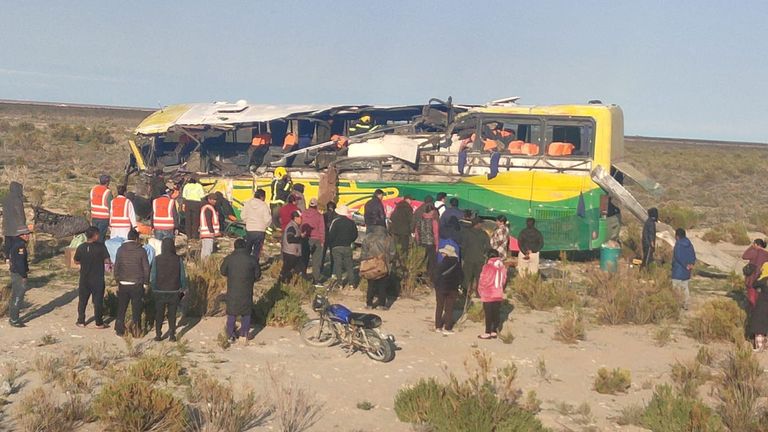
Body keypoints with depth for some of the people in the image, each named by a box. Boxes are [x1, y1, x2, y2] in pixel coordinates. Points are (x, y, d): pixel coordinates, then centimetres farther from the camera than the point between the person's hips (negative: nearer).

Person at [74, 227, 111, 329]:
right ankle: (99, 323, 11)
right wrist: (110, 263, 6)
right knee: (98, 301, 6)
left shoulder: (81, 247, -4)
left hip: (84, 279, 3)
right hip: (98, 279, -3)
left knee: (82, 300, 15)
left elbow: (76, 261, 6)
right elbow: (107, 260, -16)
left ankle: (81, 321, 20)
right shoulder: (101, 246, -15)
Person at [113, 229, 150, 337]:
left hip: (123, 284, 2)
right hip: (137, 284, -2)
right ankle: (136, 331, 2)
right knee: (136, 309, 5)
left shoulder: (120, 249, -1)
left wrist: (117, 281, 14)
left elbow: (116, 267, 4)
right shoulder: (141, 250, -5)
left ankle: (120, 330, 13)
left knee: (121, 308, 12)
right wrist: (145, 282, 7)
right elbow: (146, 268, -3)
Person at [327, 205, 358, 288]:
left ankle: (340, 284, 1)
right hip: (347, 247, 3)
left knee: (337, 265, 3)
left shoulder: (335, 221, -10)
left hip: (336, 247, -3)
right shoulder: (351, 222, 2)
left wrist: (330, 245, 2)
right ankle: (351, 283, 8)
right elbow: (355, 235, 7)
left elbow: (331, 235, -12)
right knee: (349, 265, 10)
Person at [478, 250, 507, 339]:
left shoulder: (488, 266, -17)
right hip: (498, 295, 5)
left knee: (488, 314, 1)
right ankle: (494, 332, 16)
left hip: (488, 295, -5)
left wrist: (480, 291, 4)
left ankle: (487, 333, 6)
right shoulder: (502, 266, 0)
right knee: (496, 313, 11)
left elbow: (483, 281, -12)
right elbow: (504, 280, 7)